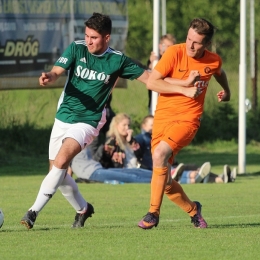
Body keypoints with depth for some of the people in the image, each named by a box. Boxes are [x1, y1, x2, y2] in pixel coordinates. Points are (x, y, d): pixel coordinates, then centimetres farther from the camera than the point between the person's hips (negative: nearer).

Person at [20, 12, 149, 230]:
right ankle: (82, 209, 33)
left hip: (88, 122, -4)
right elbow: (57, 72, -15)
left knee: (61, 162, -25)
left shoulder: (117, 60, -7)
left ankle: (34, 212, -22)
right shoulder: (76, 49, -4)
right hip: (63, 117, 4)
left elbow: (146, 77, -1)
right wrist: (48, 77, -40)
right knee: (58, 172, 7)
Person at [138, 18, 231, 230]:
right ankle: (192, 209, 28)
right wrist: (185, 86, -17)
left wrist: (227, 91, 40)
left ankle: (154, 213, -24)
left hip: (188, 119, -1)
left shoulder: (214, 61, -1)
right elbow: (151, 82, -13)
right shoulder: (175, 53, -8)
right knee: (164, 182, 0)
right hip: (163, 116, 1)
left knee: (160, 153, -30)